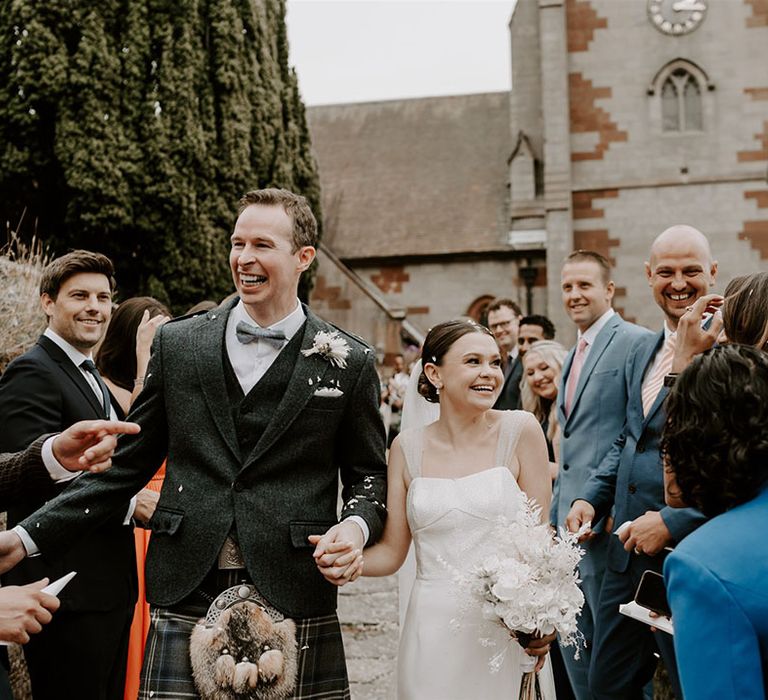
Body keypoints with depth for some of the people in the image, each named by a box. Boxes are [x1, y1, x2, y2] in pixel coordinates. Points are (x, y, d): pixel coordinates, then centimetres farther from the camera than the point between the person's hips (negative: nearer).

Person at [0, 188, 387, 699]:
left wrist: (356, 525, -12)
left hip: (294, 602, -1)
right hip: (186, 595, 1)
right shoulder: (176, 344, 7)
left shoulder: (350, 363, 2)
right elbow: (128, 463, 9)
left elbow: (369, 475, 10)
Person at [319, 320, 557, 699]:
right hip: (433, 632, 2)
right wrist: (347, 561, -16)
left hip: (508, 627, -1)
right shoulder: (407, 448, 3)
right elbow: (391, 551, 5)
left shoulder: (520, 430, -4)